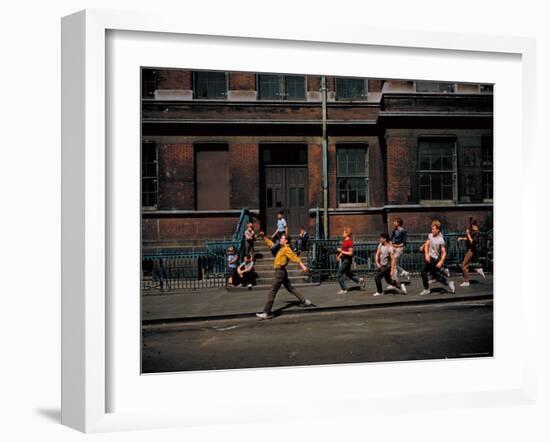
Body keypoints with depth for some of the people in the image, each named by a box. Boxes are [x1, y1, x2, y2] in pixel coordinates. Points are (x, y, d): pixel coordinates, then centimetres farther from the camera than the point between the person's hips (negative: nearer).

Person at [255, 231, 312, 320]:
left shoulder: (286, 249, -11)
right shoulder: (280, 248, 15)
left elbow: (295, 257, -18)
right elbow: (270, 244, 25)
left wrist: (303, 266, -25)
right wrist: (263, 237, 19)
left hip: (280, 272, -10)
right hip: (281, 272, 10)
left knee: (272, 292, -10)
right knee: (290, 288, 19)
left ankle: (266, 313, -11)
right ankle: (305, 301, 28)